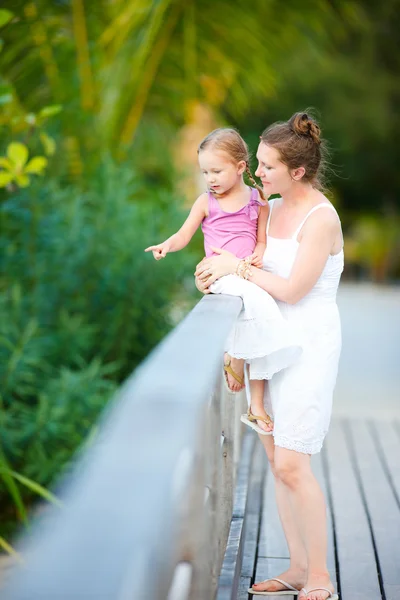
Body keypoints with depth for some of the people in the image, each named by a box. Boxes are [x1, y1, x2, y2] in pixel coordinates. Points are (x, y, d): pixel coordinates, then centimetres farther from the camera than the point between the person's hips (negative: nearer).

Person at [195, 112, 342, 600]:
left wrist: (237, 267, -11)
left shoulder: (321, 218, -15)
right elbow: (242, 252, 21)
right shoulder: (272, 208, 9)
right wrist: (212, 271, 1)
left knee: (291, 465, -9)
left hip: (309, 345, -8)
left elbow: (291, 290, -18)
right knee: (276, 458, 9)